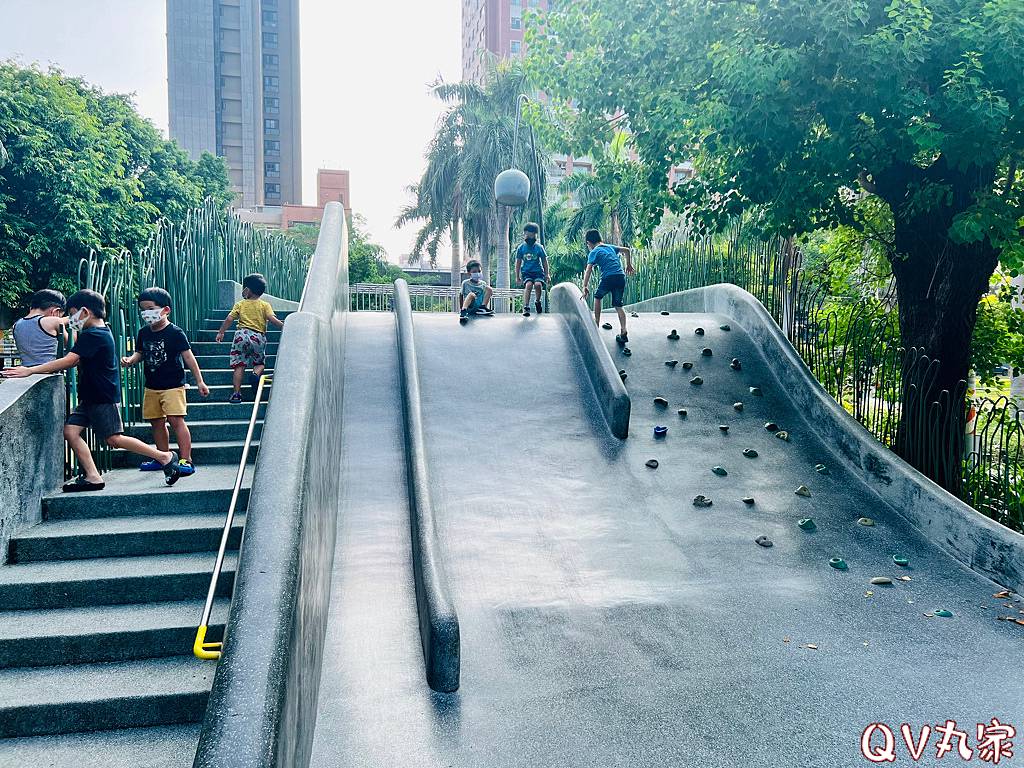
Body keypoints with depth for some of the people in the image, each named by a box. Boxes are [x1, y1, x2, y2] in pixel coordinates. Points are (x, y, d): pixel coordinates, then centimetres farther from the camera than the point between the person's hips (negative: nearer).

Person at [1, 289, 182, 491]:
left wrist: (30, 370, -24)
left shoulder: (93, 335, -17)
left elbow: (68, 361, -25)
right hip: (90, 397, 10)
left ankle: (164, 457, 0)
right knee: (70, 430, 1)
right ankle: (92, 477, 1)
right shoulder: (101, 332, 14)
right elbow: (77, 361, 22)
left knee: (114, 439, -9)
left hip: (104, 397, -10)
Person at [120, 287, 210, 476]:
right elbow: (140, 353, 19)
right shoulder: (143, 333, 7)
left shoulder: (175, 333, -10)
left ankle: (186, 460, -10)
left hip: (173, 386, -7)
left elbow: (188, 357, -8)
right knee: (156, 423, 14)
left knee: (176, 420, -14)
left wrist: (199, 381, -8)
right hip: (151, 387, 7)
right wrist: (130, 359, -5)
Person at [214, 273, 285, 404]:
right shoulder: (265, 305, 6)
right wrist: (284, 326, 0)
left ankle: (237, 393, -2)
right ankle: (256, 373, -18)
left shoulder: (240, 304, 9)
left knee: (239, 365, 3)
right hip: (258, 337, 0)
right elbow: (272, 319, -8)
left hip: (242, 334, 0)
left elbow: (229, 319, 5)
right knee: (260, 363, 17)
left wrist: (221, 332, 15)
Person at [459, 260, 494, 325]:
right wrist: (462, 306, 0)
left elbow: (486, 296, 17)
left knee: (489, 288, -11)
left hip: (480, 304, 3)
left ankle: (482, 308, -20)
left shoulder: (483, 284, 14)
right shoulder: (465, 283, 8)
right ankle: (463, 311, -54)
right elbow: (462, 296, 10)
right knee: (471, 294, -35)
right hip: (470, 308, -3)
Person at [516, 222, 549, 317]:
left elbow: (544, 261, 10)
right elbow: (518, 263, 12)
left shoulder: (539, 247, 2)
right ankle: (526, 307, -30)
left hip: (538, 271, 0)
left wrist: (546, 275, 9)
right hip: (526, 272, 0)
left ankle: (538, 302, 0)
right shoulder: (521, 248, 4)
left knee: (538, 284, -29)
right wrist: (517, 276, 11)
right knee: (528, 285, -29)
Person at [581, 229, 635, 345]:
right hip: (621, 277, 5)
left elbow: (588, 270, -5)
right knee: (618, 306, 11)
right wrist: (629, 265, 33)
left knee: (598, 297, 22)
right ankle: (623, 332, -4)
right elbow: (627, 250, 22)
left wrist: (585, 287, -6)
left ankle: (596, 324, 21)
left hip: (608, 278, -5)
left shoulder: (594, 252, 5)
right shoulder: (610, 247, 22)